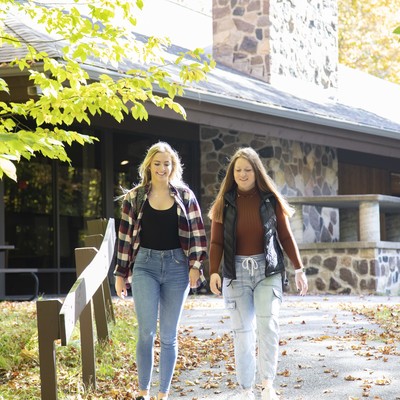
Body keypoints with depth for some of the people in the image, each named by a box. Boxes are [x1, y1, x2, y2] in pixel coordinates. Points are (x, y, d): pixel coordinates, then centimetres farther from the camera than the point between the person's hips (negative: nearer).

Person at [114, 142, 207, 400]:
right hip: (145, 265, -1)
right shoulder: (135, 197, 4)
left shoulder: (185, 196, 4)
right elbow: (126, 236, 6)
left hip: (176, 266, 1)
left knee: (169, 335, 5)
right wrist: (121, 274, 5)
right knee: (147, 331, -10)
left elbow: (197, 234, 5)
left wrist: (196, 265, -5)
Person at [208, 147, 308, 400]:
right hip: (237, 271, 1)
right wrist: (214, 272, -12)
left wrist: (299, 268, 2)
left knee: (268, 324, -14)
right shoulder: (224, 202, 4)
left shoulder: (270, 199, 3)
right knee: (242, 331, 1)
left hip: (268, 269, -1)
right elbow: (217, 241, 0)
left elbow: (285, 236, 6)